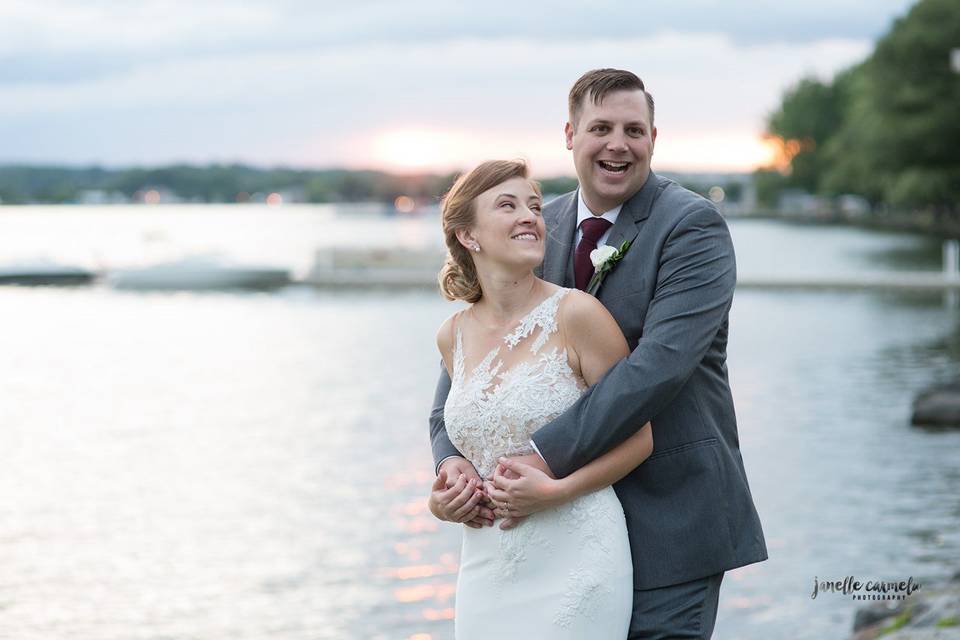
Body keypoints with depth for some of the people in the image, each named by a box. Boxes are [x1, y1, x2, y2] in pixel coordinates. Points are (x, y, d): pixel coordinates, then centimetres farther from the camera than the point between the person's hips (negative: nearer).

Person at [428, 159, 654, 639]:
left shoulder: (575, 314, -9)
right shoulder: (453, 336, 6)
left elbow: (638, 439, -5)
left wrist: (555, 490, -15)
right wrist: (450, 493, 2)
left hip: (574, 560, -5)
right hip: (486, 566, 5)